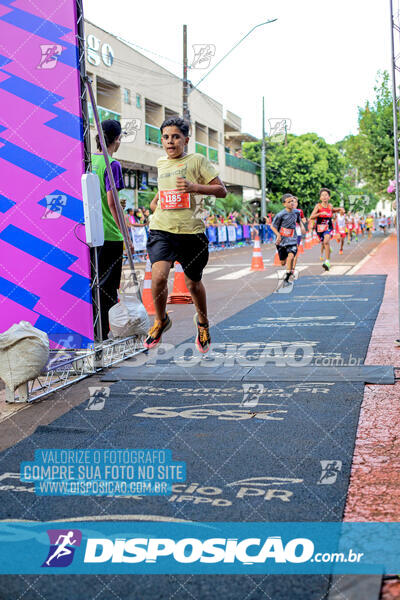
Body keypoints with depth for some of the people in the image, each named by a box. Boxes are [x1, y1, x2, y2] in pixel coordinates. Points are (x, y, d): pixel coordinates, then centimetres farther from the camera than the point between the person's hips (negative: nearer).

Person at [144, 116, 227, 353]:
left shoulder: (197, 160, -1)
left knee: (193, 283, 11)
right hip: (161, 230, 2)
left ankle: (202, 322, 40)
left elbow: (222, 191, -5)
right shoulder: (161, 163, 14)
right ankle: (161, 320, 7)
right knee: (158, 276, -19)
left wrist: (193, 187, -19)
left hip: (191, 232, -2)